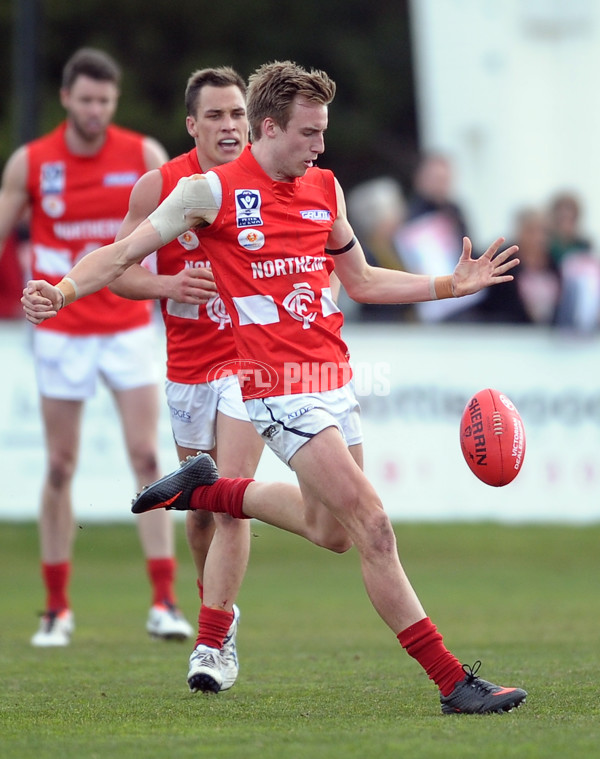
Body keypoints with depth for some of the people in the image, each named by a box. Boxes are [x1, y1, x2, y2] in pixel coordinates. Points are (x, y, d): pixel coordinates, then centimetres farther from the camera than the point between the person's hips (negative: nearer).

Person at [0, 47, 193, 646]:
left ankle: (164, 603, -6)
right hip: (61, 333, 0)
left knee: (146, 459, -7)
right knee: (59, 469, 3)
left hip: (128, 327, 0)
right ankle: (56, 608, 13)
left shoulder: (144, 155, -2)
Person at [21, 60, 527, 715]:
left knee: (328, 530, 19)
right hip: (282, 388, -7)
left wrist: (452, 285, 14)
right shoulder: (211, 190, -7)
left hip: (333, 378, 8)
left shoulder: (324, 189, 10)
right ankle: (453, 682, -8)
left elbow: (361, 280, 23)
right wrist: (62, 291, -20)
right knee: (374, 528, -12)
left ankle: (205, 489, 41)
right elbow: (122, 254, -3)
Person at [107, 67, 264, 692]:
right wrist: (166, 285, -18)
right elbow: (116, 269, 1)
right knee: (200, 508, 11)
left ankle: (214, 643, -13)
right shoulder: (160, 187, -4)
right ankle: (218, 608, 36)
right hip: (187, 366, 2)